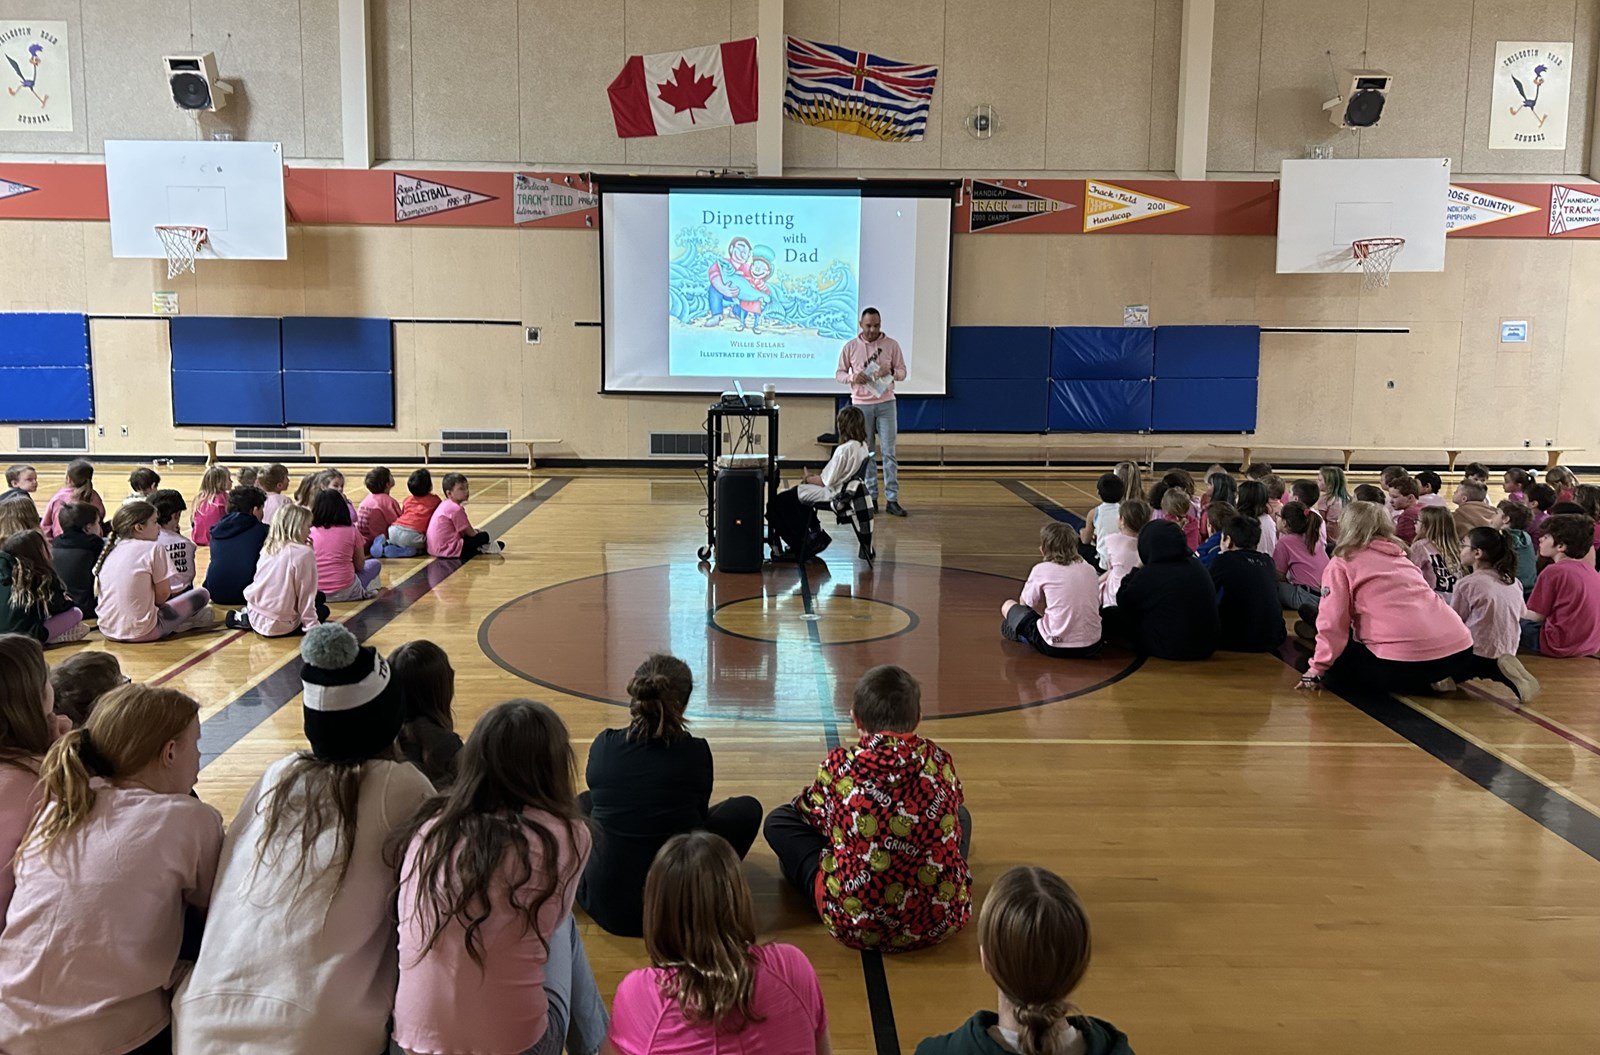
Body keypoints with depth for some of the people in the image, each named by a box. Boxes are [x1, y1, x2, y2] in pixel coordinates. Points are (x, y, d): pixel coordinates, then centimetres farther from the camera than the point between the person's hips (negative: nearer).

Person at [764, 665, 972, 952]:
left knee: (778, 821, 14)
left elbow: (810, 810, 11)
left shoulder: (839, 764, -8)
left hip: (856, 925, -2)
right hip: (942, 922, 2)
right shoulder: (940, 760, -2)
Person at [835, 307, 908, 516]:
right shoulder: (850, 346, 3)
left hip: (886, 404, -1)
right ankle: (871, 498, 13)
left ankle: (892, 499, -1)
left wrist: (891, 372, -18)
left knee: (888, 452, -3)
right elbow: (839, 373, 6)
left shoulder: (892, 345, 2)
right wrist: (852, 377, -15)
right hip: (861, 405, 1)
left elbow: (902, 371, 5)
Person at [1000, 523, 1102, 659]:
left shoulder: (1042, 569, -4)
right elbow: (1096, 604, 15)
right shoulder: (1089, 569, 6)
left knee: (1008, 605, 17)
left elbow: (1025, 603, 7)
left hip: (1056, 648, -5)